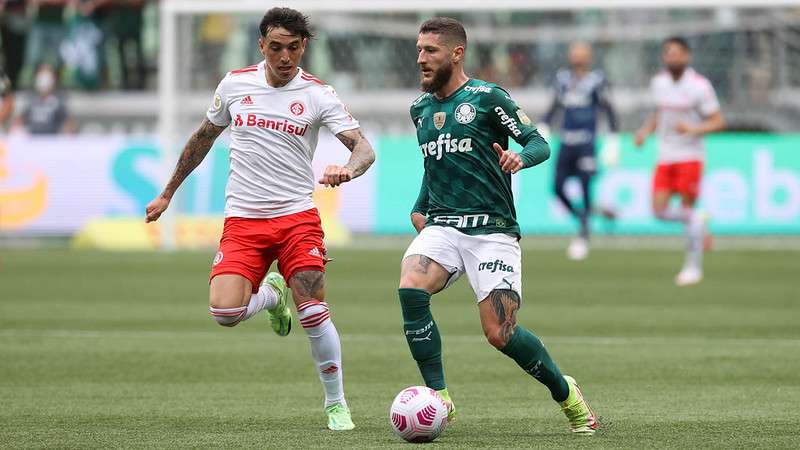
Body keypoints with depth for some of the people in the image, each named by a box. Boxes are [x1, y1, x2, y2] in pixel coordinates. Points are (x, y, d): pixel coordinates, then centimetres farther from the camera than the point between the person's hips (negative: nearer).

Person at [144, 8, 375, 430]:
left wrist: (347, 169, -35)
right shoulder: (235, 83, 5)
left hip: (297, 216, -2)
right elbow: (203, 137, 21)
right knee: (225, 312, -18)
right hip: (242, 219, 2)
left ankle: (336, 404, 5)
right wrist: (167, 194, 25)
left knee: (313, 312, -15)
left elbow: (364, 148, -11)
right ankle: (270, 294, 18)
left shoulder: (318, 94, -3)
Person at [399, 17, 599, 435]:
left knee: (500, 334, -12)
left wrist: (520, 157, -24)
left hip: (493, 231, -5)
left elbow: (539, 143, -3)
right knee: (410, 290, -26)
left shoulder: (487, 97, -4)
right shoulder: (420, 108, 15)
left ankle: (565, 393, 16)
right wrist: (420, 208, 16)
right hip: (441, 226, 5)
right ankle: (439, 398, -17)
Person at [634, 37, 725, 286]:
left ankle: (693, 267, 10)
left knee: (687, 209, -4)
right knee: (660, 211, -4)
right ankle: (698, 222, 25)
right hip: (665, 156, 5)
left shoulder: (699, 86, -12)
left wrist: (692, 128, -26)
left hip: (689, 156, -5)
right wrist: (645, 131, 5)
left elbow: (718, 121, -10)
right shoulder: (658, 82, 7)